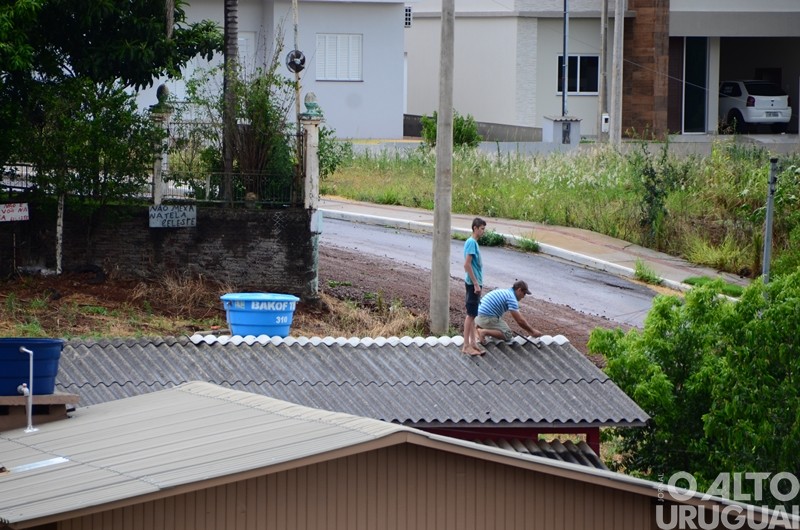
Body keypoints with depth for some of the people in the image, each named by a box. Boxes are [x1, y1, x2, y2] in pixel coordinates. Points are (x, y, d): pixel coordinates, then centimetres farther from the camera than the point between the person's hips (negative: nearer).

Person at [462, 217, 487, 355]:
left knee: (473, 314, 13)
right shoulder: (471, 243, -17)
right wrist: (476, 284, -21)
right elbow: (467, 264, -22)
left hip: (474, 283, 10)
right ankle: (466, 346, -2)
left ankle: (473, 342, 18)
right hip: (473, 283, -10)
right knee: (471, 314, -5)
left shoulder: (472, 242, 12)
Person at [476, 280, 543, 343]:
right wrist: (533, 331, -3)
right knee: (508, 335, -7)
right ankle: (485, 332, -18)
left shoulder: (506, 292, 19)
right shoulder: (512, 298, -12)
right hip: (487, 318, -10)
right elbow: (520, 321, -14)